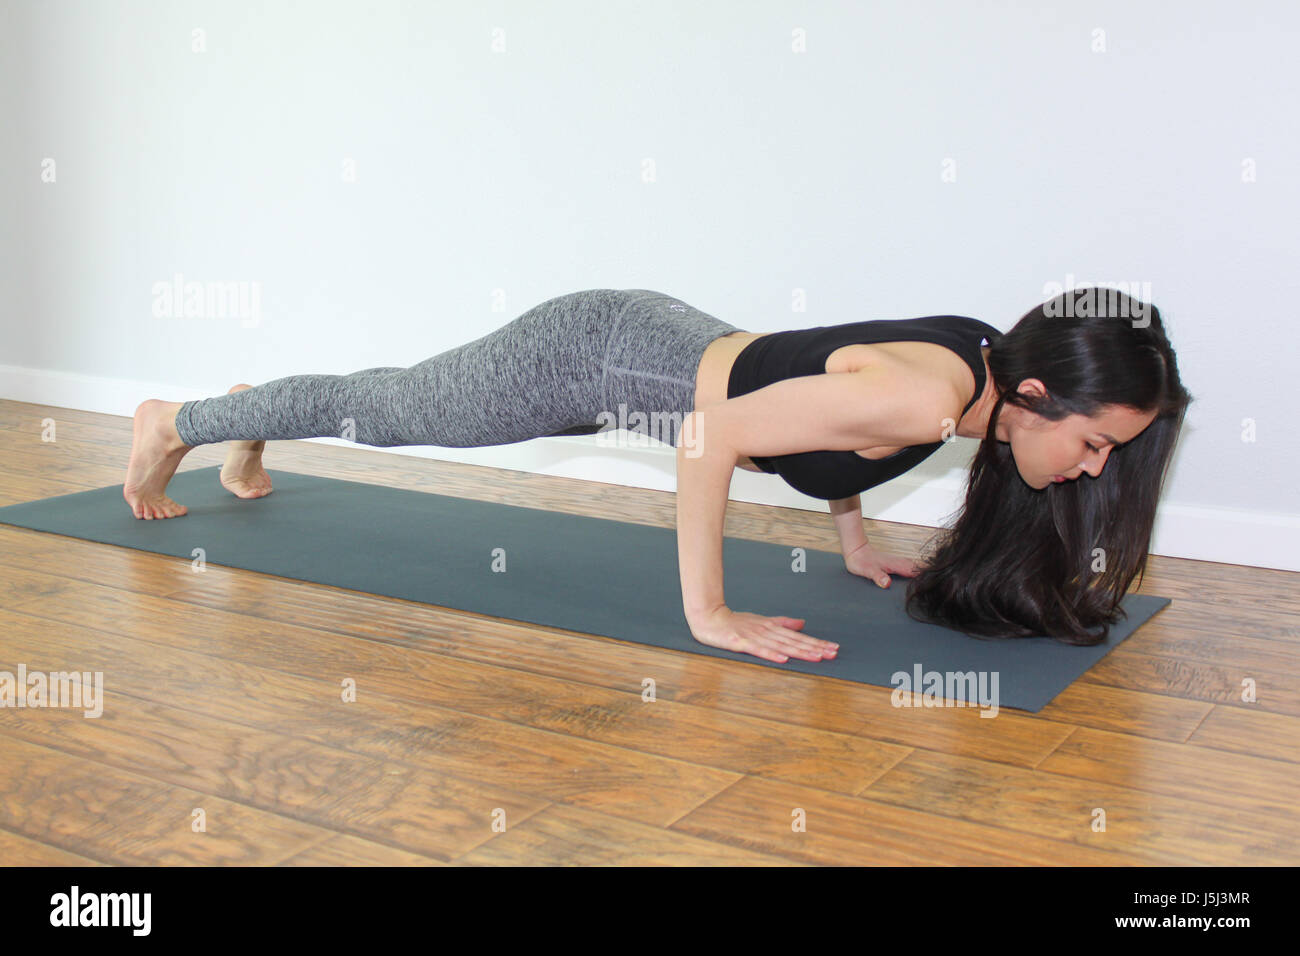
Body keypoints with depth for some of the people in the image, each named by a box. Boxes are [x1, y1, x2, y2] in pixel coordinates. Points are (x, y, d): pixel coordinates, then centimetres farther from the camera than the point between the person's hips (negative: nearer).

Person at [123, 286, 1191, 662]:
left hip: (653, 335, 7)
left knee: (389, 411, 28)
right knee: (380, 411, 15)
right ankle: (177, 421, 40)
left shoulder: (989, 363, -8)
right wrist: (710, 617, -27)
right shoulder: (924, 396, -35)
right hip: (585, 356, -7)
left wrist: (855, 540, 11)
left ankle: (257, 419, 55)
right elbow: (716, 432, -32)